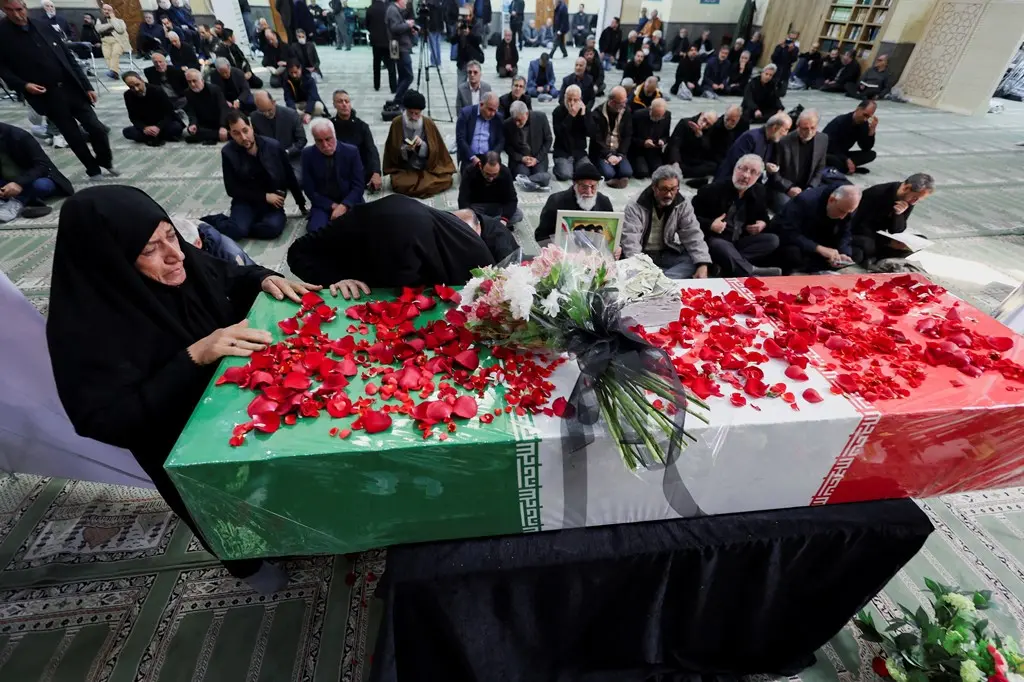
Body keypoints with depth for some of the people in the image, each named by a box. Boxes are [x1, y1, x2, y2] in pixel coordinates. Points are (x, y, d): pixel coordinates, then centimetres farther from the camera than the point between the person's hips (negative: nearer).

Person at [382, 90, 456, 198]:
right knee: (399, 184, -31)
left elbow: (434, 151, -1)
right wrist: (405, 149, -22)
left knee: (446, 180, -23)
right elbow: (392, 152, -1)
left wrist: (422, 145, -21)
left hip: (428, 168, 1)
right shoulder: (397, 123, -5)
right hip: (404, 169, -1)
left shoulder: (429, 123, -3)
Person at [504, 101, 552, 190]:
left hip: (538, 157, 1)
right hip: (519, 159, 0)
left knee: (540, 173, -26)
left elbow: (548, 140, 0)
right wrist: (521, 158, -12)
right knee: (523, 173, -29)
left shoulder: (540, 118, -10)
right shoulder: (508, 124, -10)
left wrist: (537, 158, -10)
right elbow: (507, 146, 2)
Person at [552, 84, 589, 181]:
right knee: (565, 175, -27)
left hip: (579, 151, 3)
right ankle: (557, 167, 8)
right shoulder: (558, 111, -3)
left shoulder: (584, 110, 6)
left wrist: (583, 114, -15)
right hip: (562, 152, -3)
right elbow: (559, 133, -18)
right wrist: (571, 115, -23)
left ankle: (574, 166, 13)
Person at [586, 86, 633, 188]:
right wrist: (608, 155, -20)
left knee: (627, 173, -22)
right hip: (600, 153, -3)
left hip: (618, 152, 3)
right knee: (608, 173, -29)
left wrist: (620, 155, -10)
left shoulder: (626, 112, 4)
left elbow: (628, 136, 3)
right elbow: (596, 138, -12)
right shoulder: (597, 114, -9)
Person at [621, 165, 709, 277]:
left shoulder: (683, 206, -1)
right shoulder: (635, 207, -13)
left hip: (667, 254, 3)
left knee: (694, 261, -23)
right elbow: (631, 240, -23)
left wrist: (703, 265, -23)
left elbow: (693, 236, -6)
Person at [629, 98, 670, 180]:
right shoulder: (638, 115, -17)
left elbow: (666, 135, 7)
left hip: (654, 151, 3)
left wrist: (662, 141, -16)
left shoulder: (667, 115, -7)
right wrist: (643, 143, -25)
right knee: (642, 173, -23)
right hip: (637, 150, -3)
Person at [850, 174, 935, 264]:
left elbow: (895, 231, -2)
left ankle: (872, 255, -16)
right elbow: (860, 226, -23)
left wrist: (899, 214, -22)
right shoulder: (878, 194, -21)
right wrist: (889, 242, -25)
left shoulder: (909, 202, -2)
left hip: (878, 236, 7)